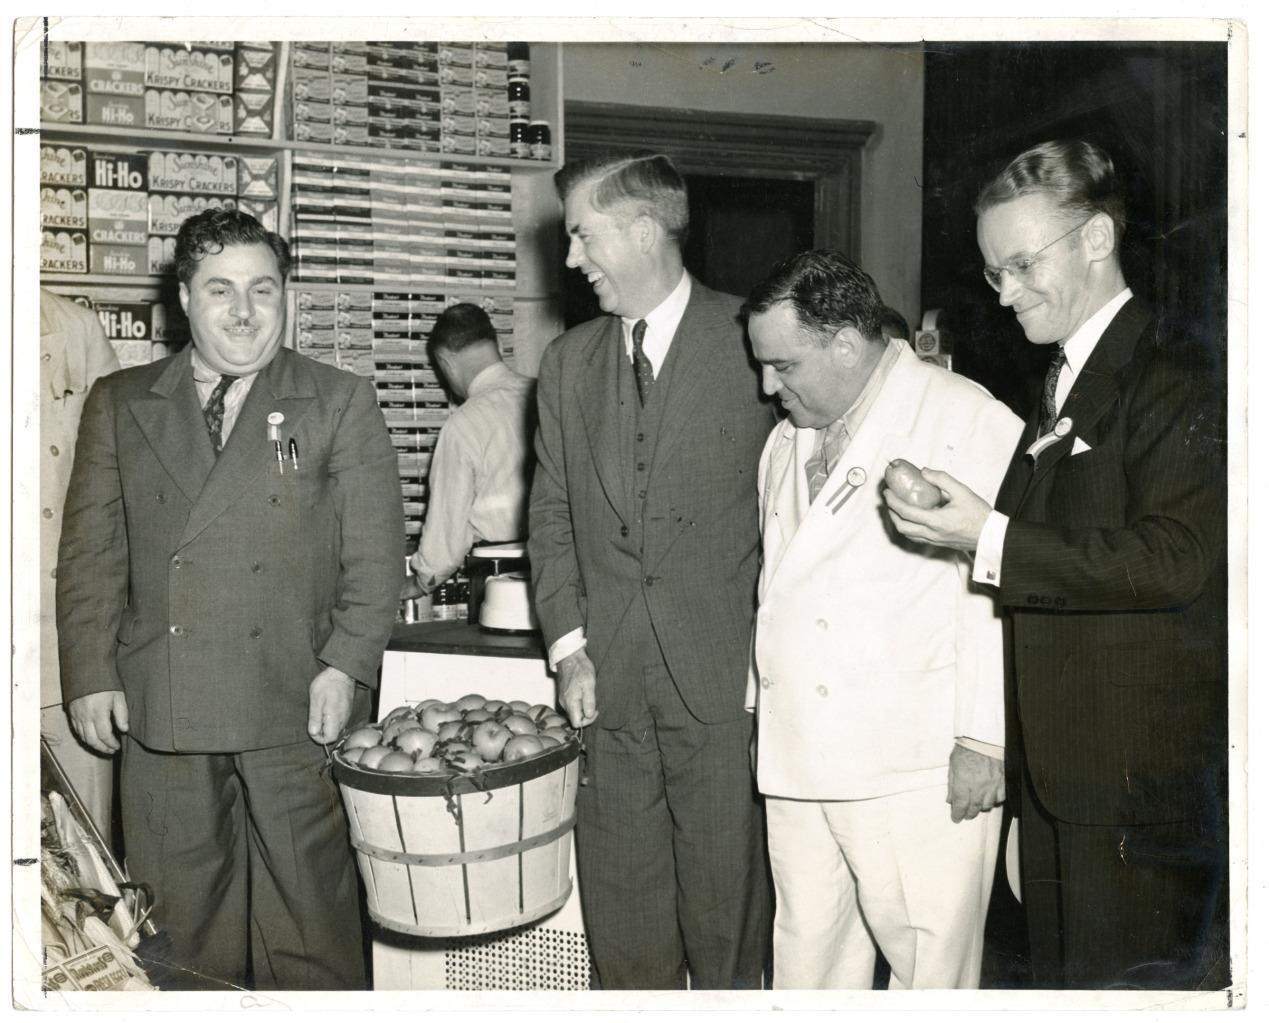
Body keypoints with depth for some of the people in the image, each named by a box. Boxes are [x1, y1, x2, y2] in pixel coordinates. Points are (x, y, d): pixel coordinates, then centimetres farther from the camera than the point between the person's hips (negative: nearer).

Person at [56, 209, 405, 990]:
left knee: (309, 913, 5)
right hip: (159, 711, 2)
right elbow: (91, 551, 10)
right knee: (180, 923, 10)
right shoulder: (120, 404, 11)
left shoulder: (342, 403, 4)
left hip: (294, 705, -2)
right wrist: (91, 676, 2)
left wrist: (345, 665, -9)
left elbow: (375, 550, 0)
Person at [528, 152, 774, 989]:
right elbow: (552, 514, 15)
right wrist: (569, 644, 4)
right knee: (623, 918, 10)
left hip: (726, 678, -4)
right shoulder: (568, 362, 13)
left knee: (729, 910, 3)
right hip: (610, 684, 4)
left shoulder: (753, 340, -2)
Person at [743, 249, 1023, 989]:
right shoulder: (789, 438, 17)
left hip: (917, 763, -6)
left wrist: (984, 739, -12)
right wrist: (759, 705, 15)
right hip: (795, 754, 7)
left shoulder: (968, 422, -8)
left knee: (930, 958, 1)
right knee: (807, 954, 13)